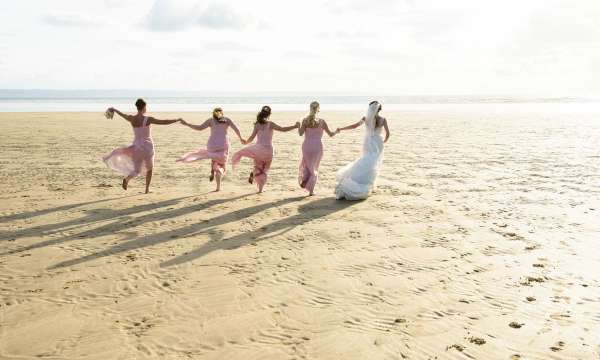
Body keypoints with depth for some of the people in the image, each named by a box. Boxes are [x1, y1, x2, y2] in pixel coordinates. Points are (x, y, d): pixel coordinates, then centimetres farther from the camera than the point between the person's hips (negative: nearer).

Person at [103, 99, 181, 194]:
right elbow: (164, 122, -16)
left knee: (137, 170, 9)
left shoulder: (131, 118, -2)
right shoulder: (148, 119, -14)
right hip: (147, 146, -3)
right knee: (149, 168, 20)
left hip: (137, 146, 3)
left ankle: (127, 178, -23)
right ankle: (147, 189, 19)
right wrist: (177, 120, -7)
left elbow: (122, 114, 19)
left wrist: (114, 109, 40)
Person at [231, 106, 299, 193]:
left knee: (258, 168, 22)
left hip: (259, 149, 1)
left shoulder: (257, 125, -1)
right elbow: (283, 129, -12)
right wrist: (295, 126, -6)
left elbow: (252, 137, -4)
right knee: (264, 170, 12)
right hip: (268, 150, -1)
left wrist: (246, 142, 16)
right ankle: (260, 188, 10)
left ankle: (253, 173, -10)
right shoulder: (270, 124, -6)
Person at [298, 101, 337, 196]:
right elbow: (330, 134, 4)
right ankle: (311, 190, 9)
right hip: (317, 146, 0)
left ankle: (304, 180, 4)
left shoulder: (305, 120, -1)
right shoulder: (321, 121, 0)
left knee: (306, 165, 26)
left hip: (307, 146, 0)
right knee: (314, 168, 13)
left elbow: (301, 133, -10)